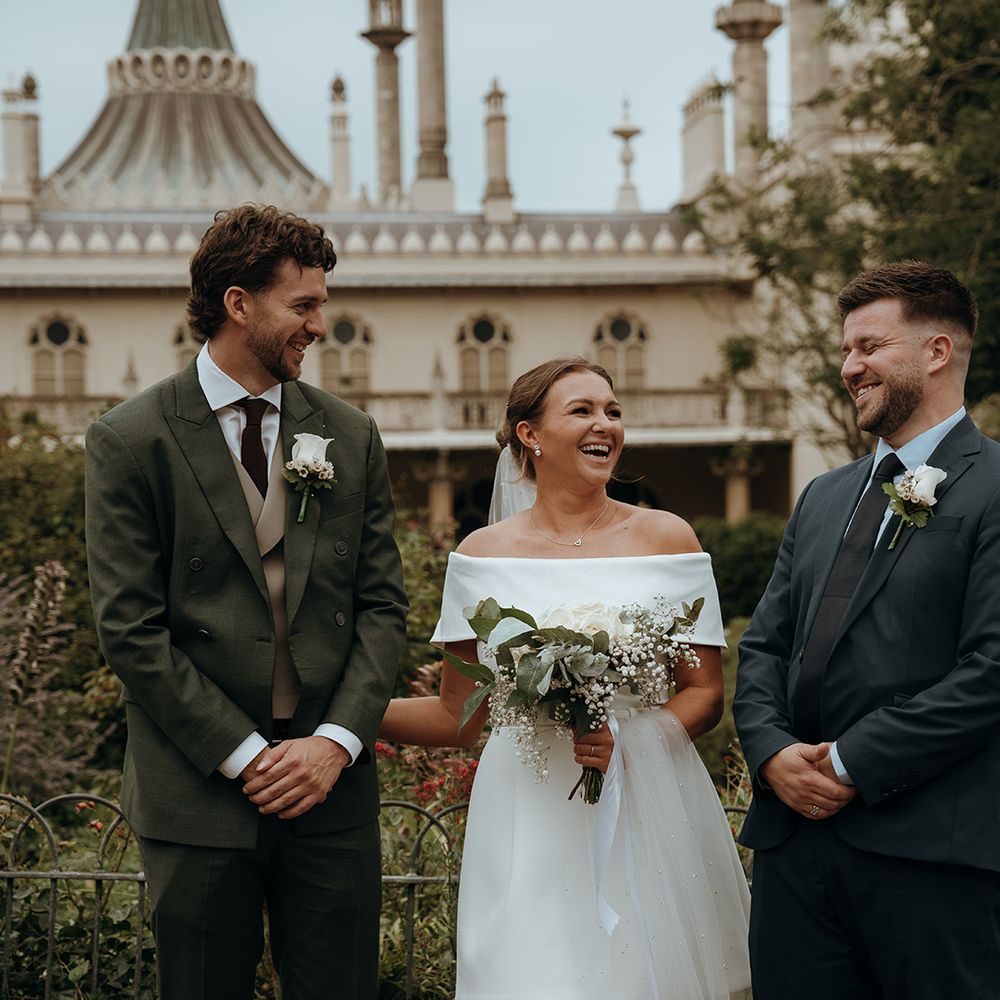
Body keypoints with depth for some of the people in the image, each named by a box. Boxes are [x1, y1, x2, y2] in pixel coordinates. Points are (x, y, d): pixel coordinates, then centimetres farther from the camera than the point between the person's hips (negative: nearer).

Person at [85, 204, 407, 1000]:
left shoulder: (351, 436, 8)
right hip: (197, 794, -3)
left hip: (332, 785, 3)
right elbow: (130, 629, -8)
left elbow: (382, 604, 7)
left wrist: (336, 741, -7)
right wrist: (243, 755, -11)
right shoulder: (130, 441, -4)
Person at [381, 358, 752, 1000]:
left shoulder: (667, 538, 1)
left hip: (651, 819, 0)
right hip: (527, 822, 0)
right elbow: (457, 718, 9)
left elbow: (706, 693, 3)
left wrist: (631, 740, -16)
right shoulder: (484, 555, 3)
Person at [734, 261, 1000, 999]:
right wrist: (773, 752, -2)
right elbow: (763, 646, 17)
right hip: (795, 840, 7)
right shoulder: (823, 499, 19)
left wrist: (851, 765, -13)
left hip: (930, 850, -6)